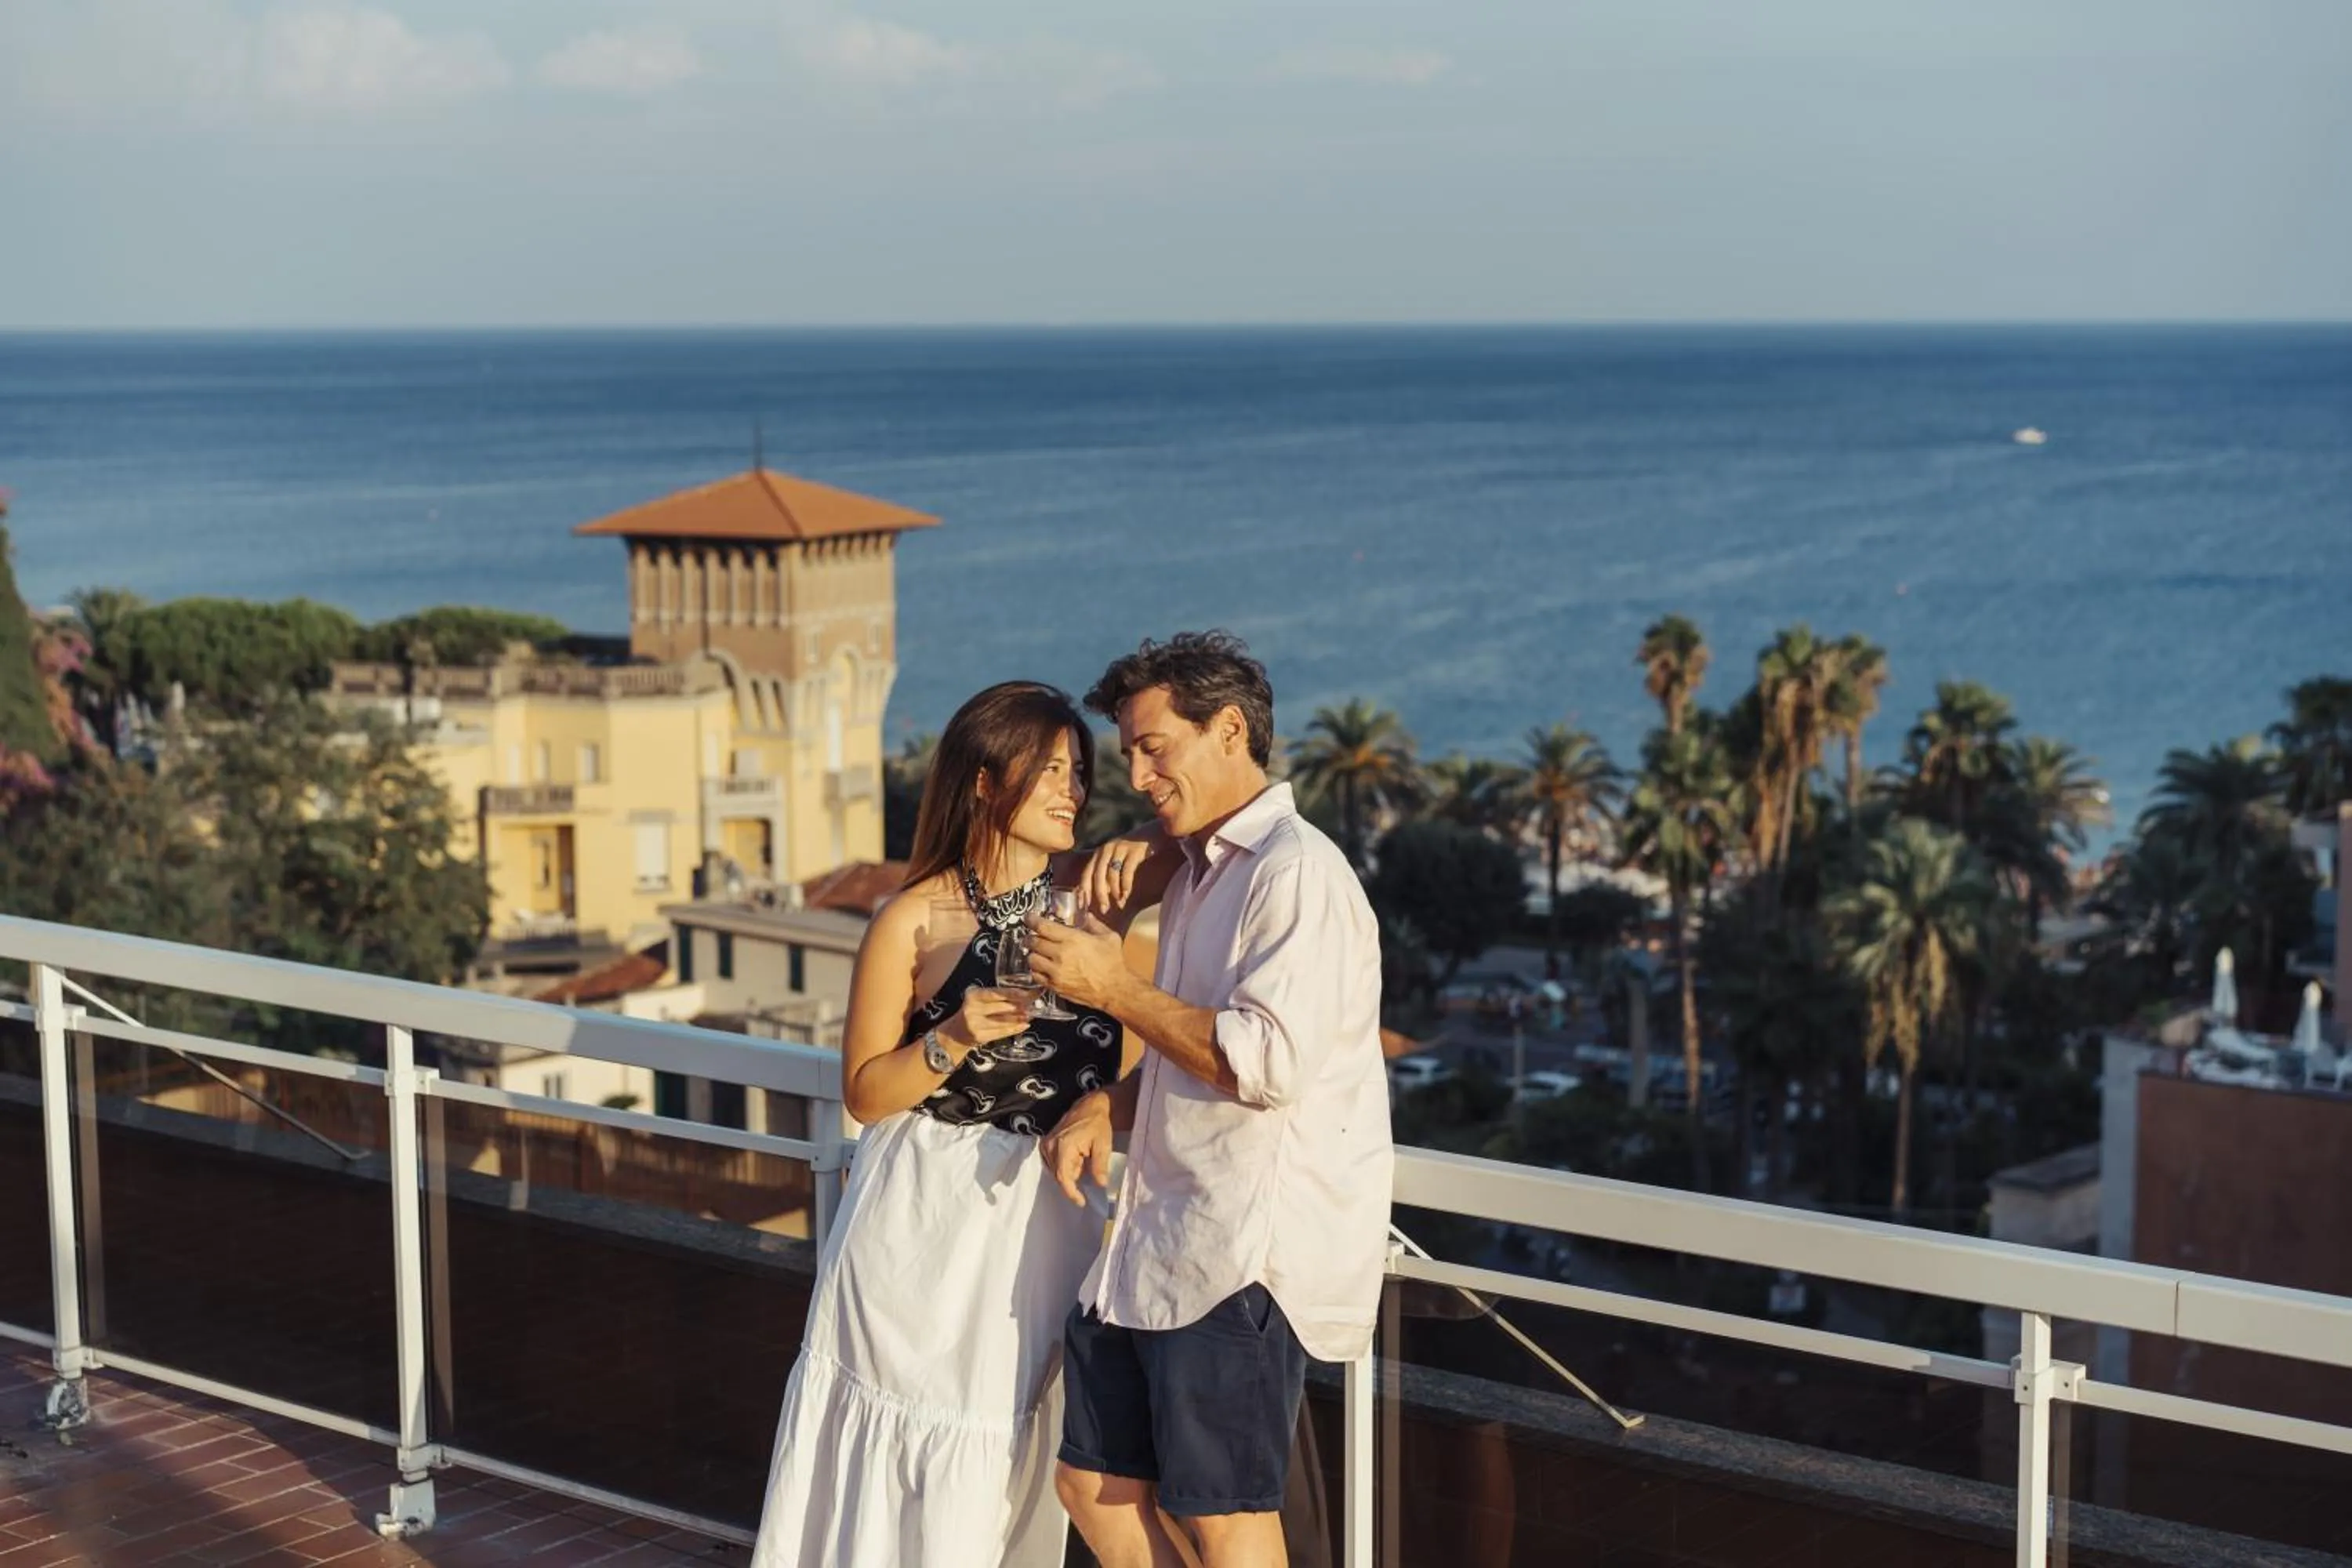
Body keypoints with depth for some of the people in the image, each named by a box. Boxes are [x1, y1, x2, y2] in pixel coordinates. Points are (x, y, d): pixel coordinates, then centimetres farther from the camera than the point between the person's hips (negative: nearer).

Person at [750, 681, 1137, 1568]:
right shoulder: (915, 921, -6)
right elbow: (864, 1093, -3)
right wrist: (953, 1040, -18)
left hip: (1048, 1220, 3)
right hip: (931, 1222, -3)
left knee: (1011, 1461, 7)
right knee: (907, 1465, 0)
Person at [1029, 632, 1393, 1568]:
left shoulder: (1296, 873, -13)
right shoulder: (1196, 871, 18)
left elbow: (1267, 1063, -23)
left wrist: (1117, 989, -14)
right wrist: (1107, 1108, 7)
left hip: (1250, 1254, -10)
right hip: (1160, 1245, 10)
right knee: (1094, 1486, 12)